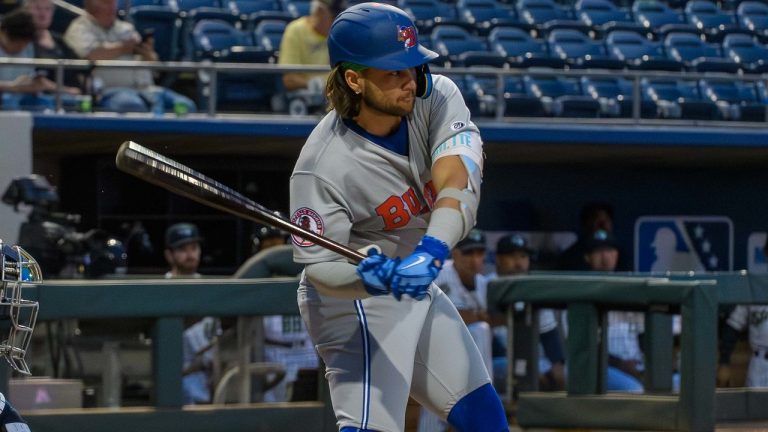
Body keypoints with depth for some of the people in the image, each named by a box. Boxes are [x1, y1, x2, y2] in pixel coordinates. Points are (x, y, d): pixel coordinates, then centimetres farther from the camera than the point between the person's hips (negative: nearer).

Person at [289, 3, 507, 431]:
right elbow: (319, 266, -25)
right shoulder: (321, 167, -28)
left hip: (418, 288, 7)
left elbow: (457, 184, -29)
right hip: (357, 304, -7)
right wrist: (368, 277, -47)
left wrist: (432, 251, -47)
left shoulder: (436, 98, -15)